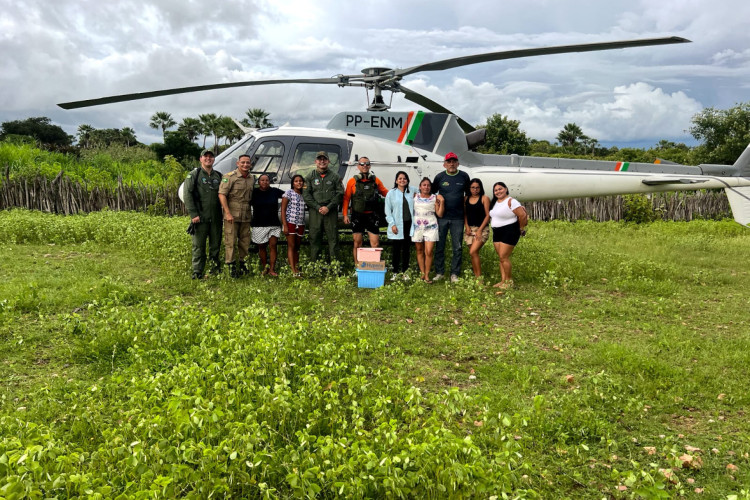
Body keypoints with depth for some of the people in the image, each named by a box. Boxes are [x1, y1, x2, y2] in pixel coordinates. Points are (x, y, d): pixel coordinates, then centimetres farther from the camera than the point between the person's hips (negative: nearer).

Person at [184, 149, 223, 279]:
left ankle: (215, 268, 22)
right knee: (198, 245, -1)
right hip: (200, 218, -4)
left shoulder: (218, 176, 14)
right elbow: (188, 195, -5)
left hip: (216, 218, 4)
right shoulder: (194, 175, 1)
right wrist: (193, 214, -12)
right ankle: (197, 273, 4)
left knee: (216, 244, 9)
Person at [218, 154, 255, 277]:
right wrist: (228, 213, -17)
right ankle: (231, 264, 4)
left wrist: (251, 213, 12)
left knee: (245, 241, 11)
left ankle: (241, 262, 25)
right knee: (230, 241, -3)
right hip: (232, 215, -6)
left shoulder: (252, 179, 12)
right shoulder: (230, 177, -8)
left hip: (246, 216, 6)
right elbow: (222, 194, -12)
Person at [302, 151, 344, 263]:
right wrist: (318, 207, -8)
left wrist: (328, 207, -9)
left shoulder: (335, 176, 10)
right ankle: (314, 263, 8)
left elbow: (340, 194, 2)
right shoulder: (310, 177, 11)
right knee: (314, 237, 2)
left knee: (333, 238, -1)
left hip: (331, 212, -1)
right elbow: (306, 195, 3)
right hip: (315, 212, 1)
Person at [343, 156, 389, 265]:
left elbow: (386, 193, 17)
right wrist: (345, 215, -2)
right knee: (358, 243, 5)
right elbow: (346, 198, 4)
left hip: (372, 216, 1)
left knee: (375, 244, -3)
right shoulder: (352, 181, 4)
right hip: (357, 216, -1)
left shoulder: (375, 181, 9)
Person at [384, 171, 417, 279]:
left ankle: (405, 272, 17)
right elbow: (388, 211, 0)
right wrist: (392, 224, -8)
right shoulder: (391, 193, 2)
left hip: (409, 225, 2)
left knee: (407, 250, 8)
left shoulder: (412, 191, 8)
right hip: (397, 226, -2)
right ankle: (395, 272, 11)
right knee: (396, 250, 0)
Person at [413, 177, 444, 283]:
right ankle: (422, 273, 15)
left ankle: (427, 275, -2)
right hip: (417, 226, 2)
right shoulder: (415, 196, 9)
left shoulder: (434, 198, 5)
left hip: (431, 227, -2)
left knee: (429, 252, -10)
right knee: (420, 251, 7)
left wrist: (442, 202, -5)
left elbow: (440, 214, 2)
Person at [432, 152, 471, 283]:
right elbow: (432, 193, 10)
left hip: (458, 218, 0)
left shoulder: (464, 176, 4)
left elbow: (468, 194, 16)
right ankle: (439, 272, 13)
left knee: (457, 247, 2)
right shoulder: (439, 177, 2)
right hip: (441, 217, 0)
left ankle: (454, 274, 10)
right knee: (439, 246, 4)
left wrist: (466, 209, 11)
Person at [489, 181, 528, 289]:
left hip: (509, 232, -8)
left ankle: (509, 281, 1)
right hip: (497, 232, 8)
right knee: (501, 257, 7)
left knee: (504, 257, -10)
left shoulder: (511, 202, -14)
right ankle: (503, 281, 10)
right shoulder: (495, 203, 13)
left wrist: (521, 229, -6)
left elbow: (523, 215, -17)